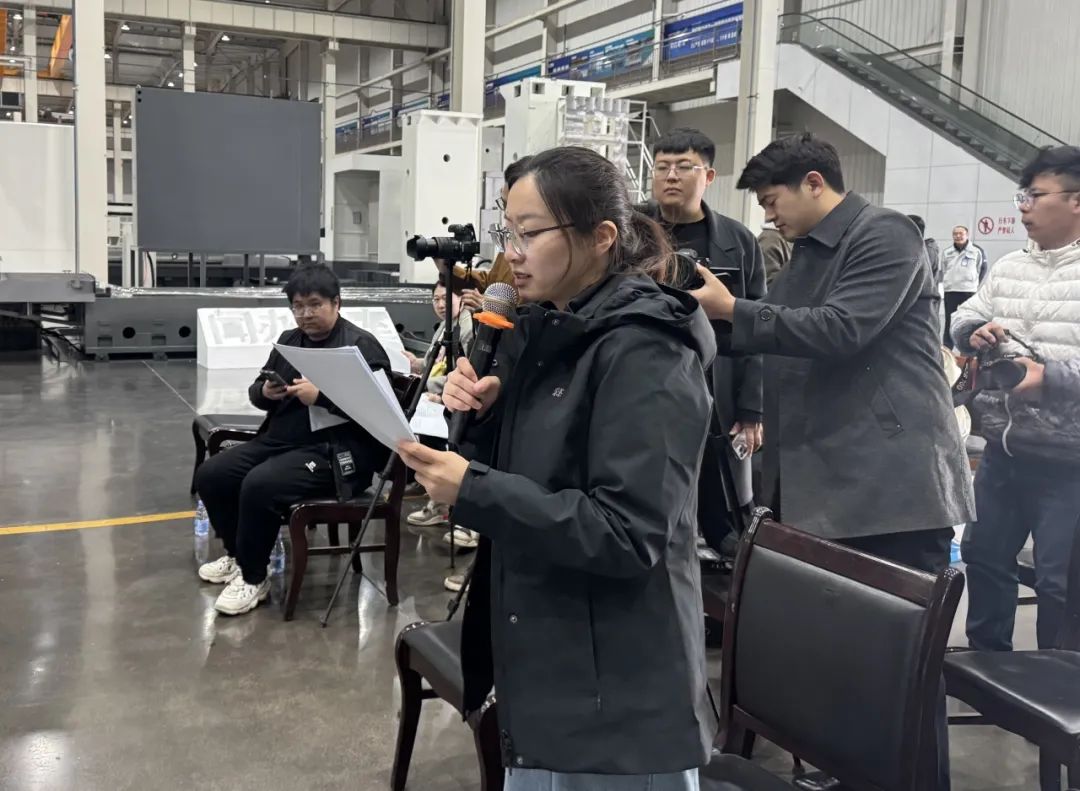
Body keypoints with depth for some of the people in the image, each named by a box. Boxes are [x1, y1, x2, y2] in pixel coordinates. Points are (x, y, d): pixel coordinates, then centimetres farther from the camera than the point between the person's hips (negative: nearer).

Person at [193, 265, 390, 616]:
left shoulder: (362, 345, -8)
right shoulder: (289, 340, 16)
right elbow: (255, 390, 21)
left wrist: (320, 396, -25)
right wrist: (265, 392, -3)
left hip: (337, 450, -9)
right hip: (281, 439, 9)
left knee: (259, 486, -29)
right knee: (210, 475, -1)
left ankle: (254, 578, -8)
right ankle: (237, 554, 20)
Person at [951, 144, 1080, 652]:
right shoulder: (1007, 268, 10)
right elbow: (962, 319, 18)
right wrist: (976, 332, -3)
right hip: (1003, 449, 7)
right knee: (984, 555, 19)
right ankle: (985, 661, 38)